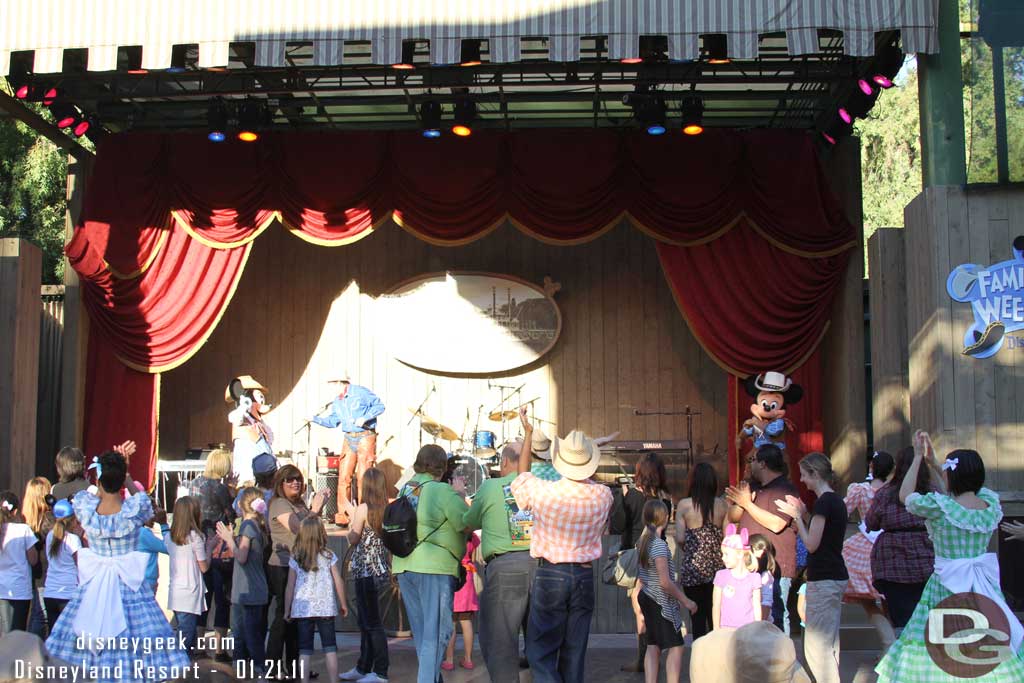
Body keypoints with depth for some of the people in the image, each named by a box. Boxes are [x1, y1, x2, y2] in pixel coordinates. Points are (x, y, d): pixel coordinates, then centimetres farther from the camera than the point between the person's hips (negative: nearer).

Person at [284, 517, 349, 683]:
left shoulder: (295, 559, -1)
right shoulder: (328, 556, -2)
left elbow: (290, 587, 1)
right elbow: (338, 582, 0)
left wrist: (287, 610, 11)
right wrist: (343, 604, 11)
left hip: (302, 609, 0)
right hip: (325, 607, 0)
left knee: (304, 650, 4)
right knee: (330, 647, 7)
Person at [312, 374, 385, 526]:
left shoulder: (361, 392, -8)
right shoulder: (337, 402, 14)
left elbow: (379, 406, -8)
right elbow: (333, 421, 18)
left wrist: (365, 417, -17)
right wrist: (315, 419, 7)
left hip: (365, 437, -6)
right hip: (349, 439, 6)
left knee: (363, 477, -6)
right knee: (344, 477, 0)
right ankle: (343, 516, 4)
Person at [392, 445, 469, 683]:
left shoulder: (405, 490, 10)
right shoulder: (443, 491, -11)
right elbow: (465, 523, -10)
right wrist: (461, 496, 1)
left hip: (404, 566, 7)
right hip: (434, 566, -7)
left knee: (421, 632, 16)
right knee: (437, 632, -4)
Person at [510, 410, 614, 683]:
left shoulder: (543, 492, -15)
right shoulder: (603, 495, -7)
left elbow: (522, 475, 8)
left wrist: (528, 433, 15)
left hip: (550, 575, -3)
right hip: (585, 576, 3)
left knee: (540, 650, 1)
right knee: (574, 651, 12)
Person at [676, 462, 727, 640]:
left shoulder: (684, 505, -9)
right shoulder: (722, 505, -2)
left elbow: (680, 538, -7)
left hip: (692, 566, -2)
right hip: (716, 566, 2)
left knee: (698, 617, 5)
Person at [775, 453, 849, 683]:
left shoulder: (823, 502, -16)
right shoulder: (837, 501, 14)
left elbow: (811, 544, -18)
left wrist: (797, 516, -8)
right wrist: (803, 516, 10)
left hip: (823, 580, -10)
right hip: (836, 578, 10)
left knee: (816, 644, -7)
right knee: (829, 644, 16)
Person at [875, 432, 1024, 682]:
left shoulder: (938, 508, -16)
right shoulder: (991, 504, 1)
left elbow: (905, 495, 2)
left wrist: (918, 457, 9)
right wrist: (932, 462, 20)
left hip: (948, 588, -5)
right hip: (985, 587, 6)